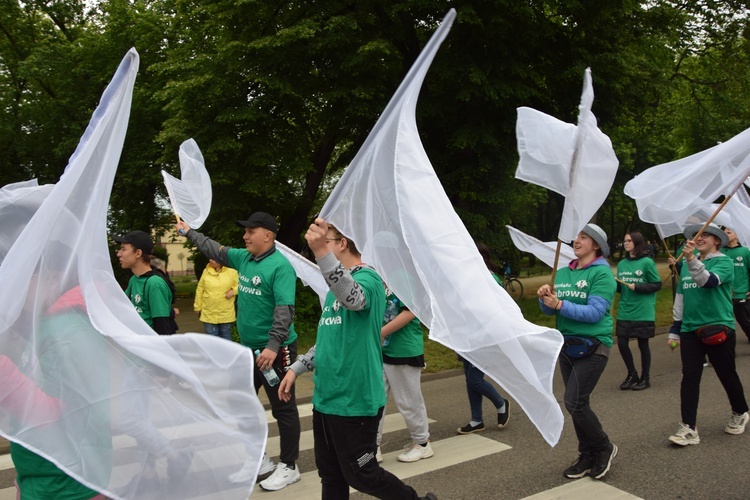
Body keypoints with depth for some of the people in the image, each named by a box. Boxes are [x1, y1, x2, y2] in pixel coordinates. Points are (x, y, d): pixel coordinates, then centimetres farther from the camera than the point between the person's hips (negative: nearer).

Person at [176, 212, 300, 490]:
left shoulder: (280, 266, -18)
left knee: (283, 409, 4)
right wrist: (189, 232, 32)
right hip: (248, 348, 9)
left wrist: (272, 347, -31)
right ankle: (258, 460, 33)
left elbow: (284, 310, -25)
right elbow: (215, 250, 25)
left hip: (275, 350, -9)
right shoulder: (243, 258, 7)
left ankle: (289, 467, 18)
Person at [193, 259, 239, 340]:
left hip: (226, 314, -2)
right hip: (209, 314, 2)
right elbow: (200, 291, 6)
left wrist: (233, 291, -17)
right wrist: (198, 307, 9)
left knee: (226, 337, 13)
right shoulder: (206, 271, 0)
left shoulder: (232, 272, -7)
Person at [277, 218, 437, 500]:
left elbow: (353, 298, -40)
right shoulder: (337, 286, 13)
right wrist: (296, 369, 15)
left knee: (361, 475, 5)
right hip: (325, 398, 9)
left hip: (355, 401, -9)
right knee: (330, 475, 16)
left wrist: (322, 253, -53)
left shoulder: (368, 278, -15)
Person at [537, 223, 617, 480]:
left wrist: (560, 305, -24)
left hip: (593, 346, -6)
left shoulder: (602, 273, -10)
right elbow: (549, 310, 7)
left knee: (574, 403, -11)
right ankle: (587, 455, 26)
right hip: (567, 344, 7)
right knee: (577, 404, 12)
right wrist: (545, 298, -14)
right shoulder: (563, 273, 9)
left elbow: (595, 312, -20)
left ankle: (604, 447, 12)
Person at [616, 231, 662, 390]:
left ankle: (645, 378, 22)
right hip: (624, 312, 5)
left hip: (643, 312, -4)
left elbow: (657, 285, -6)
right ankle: (632, 375, 22)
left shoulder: (647, 262, -7)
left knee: (643, 344, 6)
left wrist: (637, 287, -17)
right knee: (622, 342, 2)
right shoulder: (621, 264, 7)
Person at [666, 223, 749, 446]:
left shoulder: (724, 262, -5)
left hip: (719, 329, -4)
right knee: (689, 377, -3)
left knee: (727, 375, 10)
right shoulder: (687, 265, 11)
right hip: (690, 330, 4)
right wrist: (674, 331, 14)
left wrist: (691, 260, -43)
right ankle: (689, 428, -2)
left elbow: (709, 280, -27)